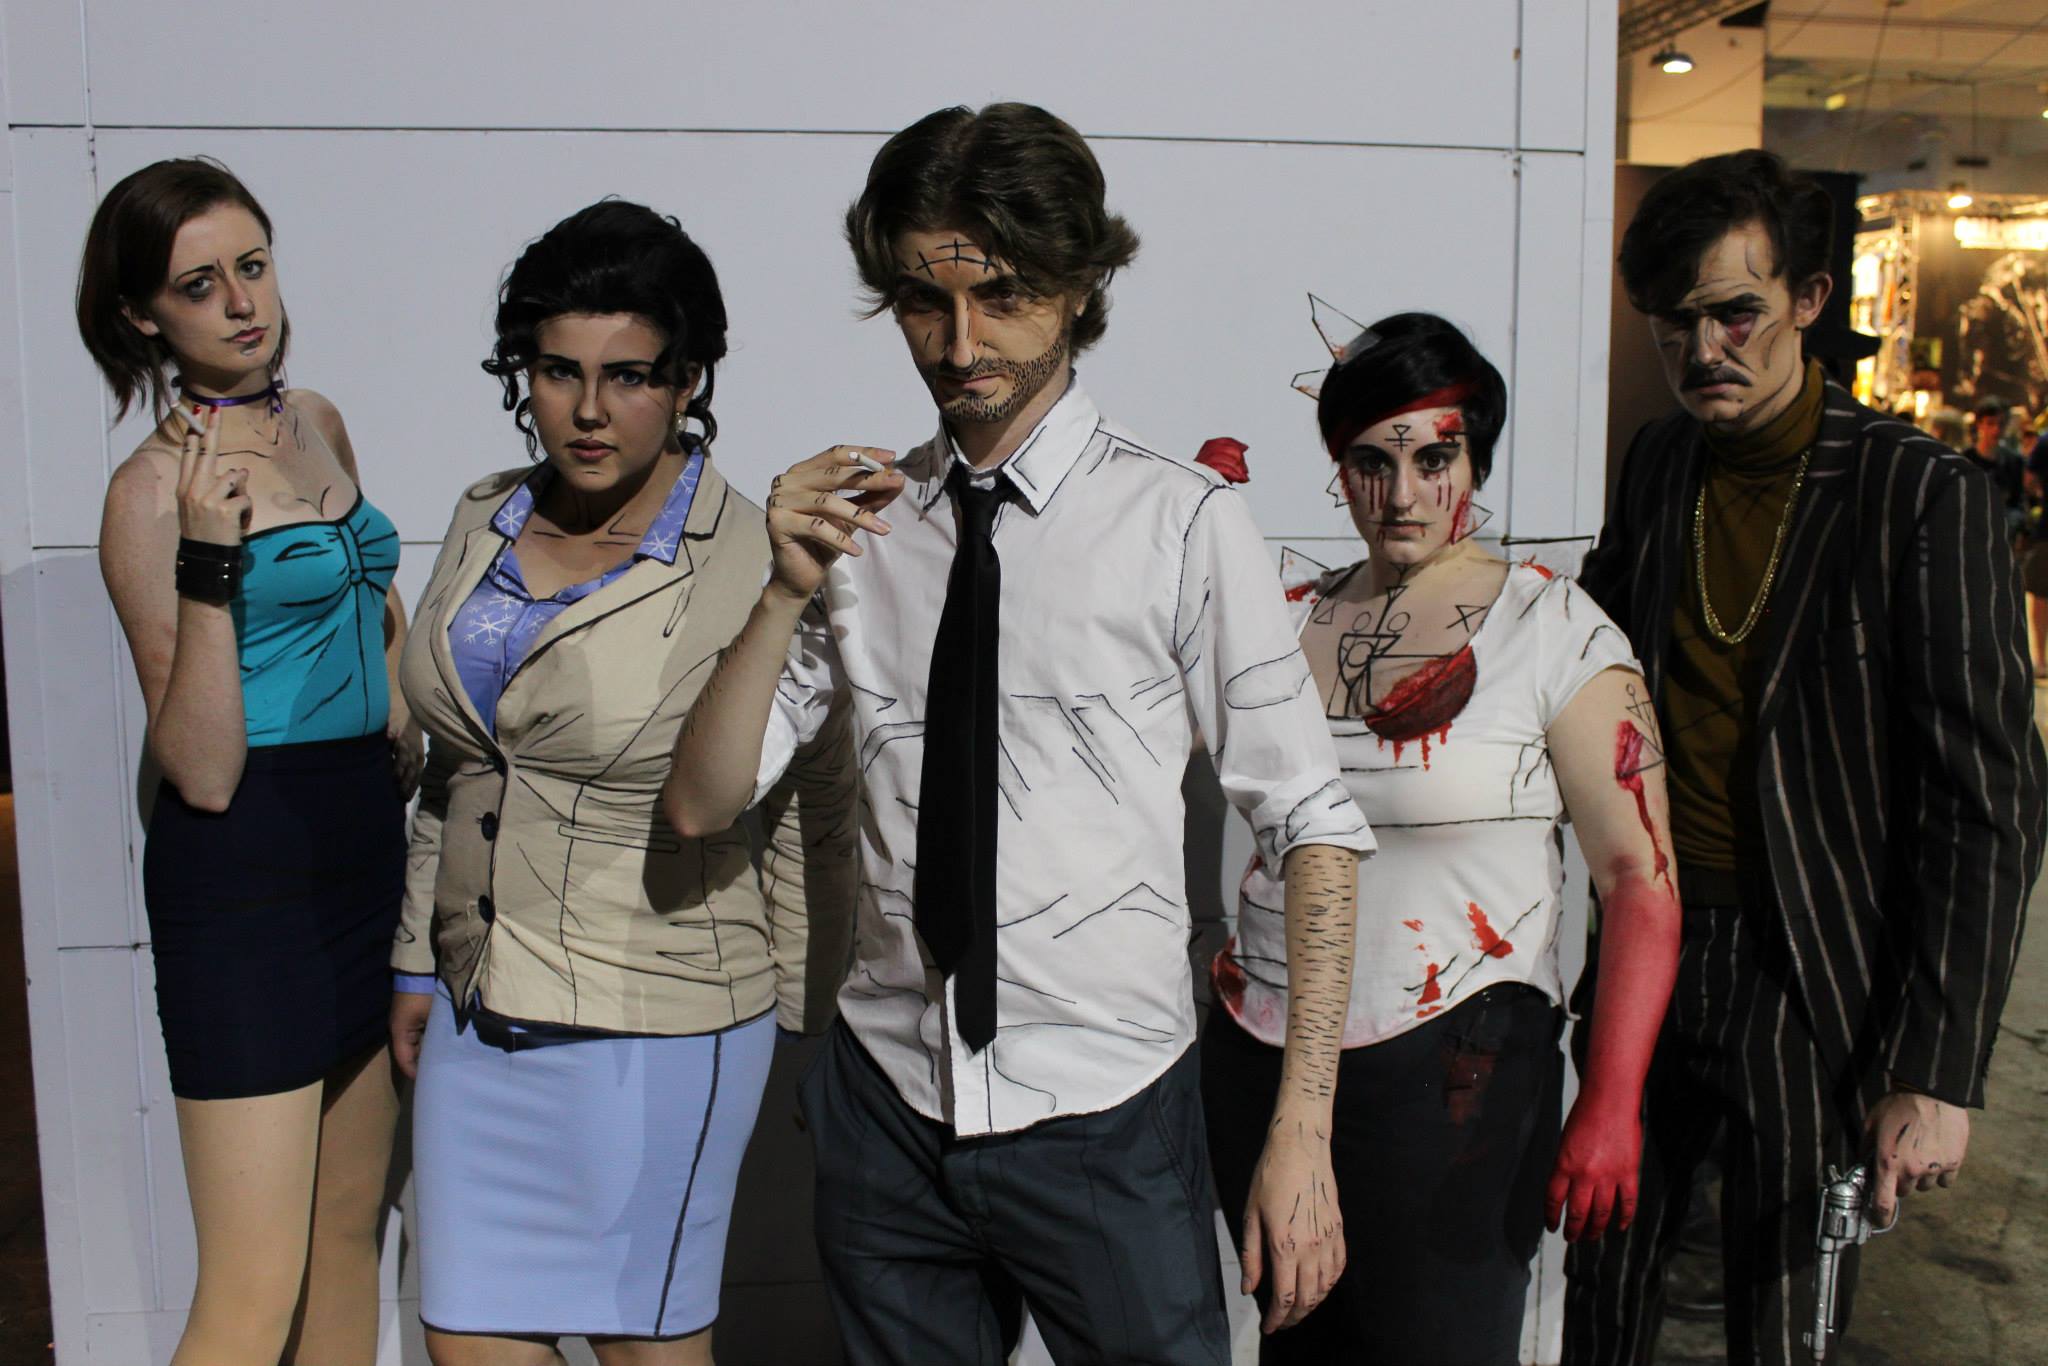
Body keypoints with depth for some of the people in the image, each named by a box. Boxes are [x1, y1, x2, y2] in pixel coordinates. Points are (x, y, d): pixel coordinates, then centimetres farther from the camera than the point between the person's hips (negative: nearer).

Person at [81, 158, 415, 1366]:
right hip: (246, 869, -7)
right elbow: (202, 773, -16)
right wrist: (208, 558, -24)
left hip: (365, 843, 8)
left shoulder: (317, 423, 9)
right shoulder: (154, 488, -11)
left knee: (352, 1224, 16)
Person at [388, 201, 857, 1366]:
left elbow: (815, 813, -7)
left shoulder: (752, 568, -15)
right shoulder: (486, 522, 5)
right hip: (481, 1011, 6)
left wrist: (803, 1019, -2)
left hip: (656, 1024, -6)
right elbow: (454, 768, 14)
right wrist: (421, 961, 17)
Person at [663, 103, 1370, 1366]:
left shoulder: (1183, 524, -9)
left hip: (1108, 1124, -3)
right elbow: (701, 805, 2)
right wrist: (789, 594, -13)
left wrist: (1304, 1130, -13)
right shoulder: (860, 522, 2)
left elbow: (1314, 825, -9)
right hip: (889, 1115, 4)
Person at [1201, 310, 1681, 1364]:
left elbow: (1640, 885, -9)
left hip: (1453, 1075, -4)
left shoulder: (1555, 632, -7)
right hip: (1258, 1060, 5)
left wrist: (1611, 1108, -13)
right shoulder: (1289, 617, 6)